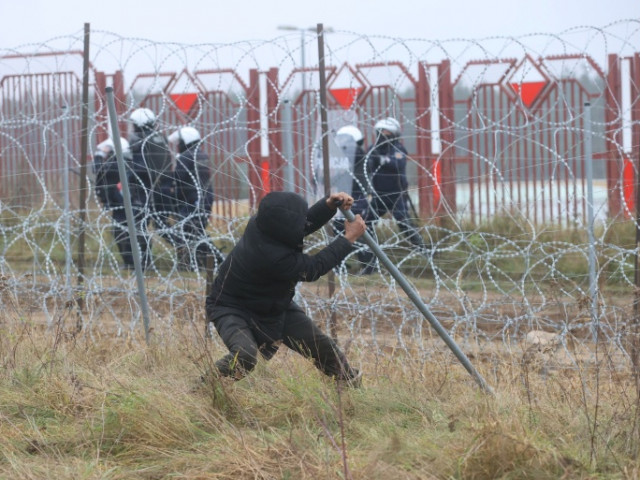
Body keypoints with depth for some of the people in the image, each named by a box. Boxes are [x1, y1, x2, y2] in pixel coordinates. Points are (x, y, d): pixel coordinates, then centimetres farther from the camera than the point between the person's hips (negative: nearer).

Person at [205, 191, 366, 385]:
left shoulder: (261, 223, -17)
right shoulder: (272, 256, -40)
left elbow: (306, 223, 3)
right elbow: (314, 268, -25)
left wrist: (329, 205, -16)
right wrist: (349, 238, -20)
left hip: (274, 306, 9)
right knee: (245, 355, -35)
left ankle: (352, 384, 30)